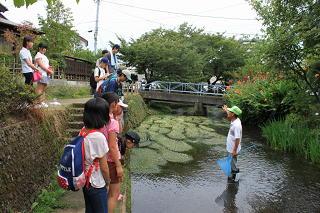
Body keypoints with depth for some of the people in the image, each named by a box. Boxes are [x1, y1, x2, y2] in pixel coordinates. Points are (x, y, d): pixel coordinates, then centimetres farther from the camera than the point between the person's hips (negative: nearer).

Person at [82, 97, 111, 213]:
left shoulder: (83, 131, -7)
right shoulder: (99, 137, -28)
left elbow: (86, 157, 3)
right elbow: (104, 167, -19)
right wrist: (108, 181, 0)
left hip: (85, 182, 7)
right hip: (97, 186, -6)